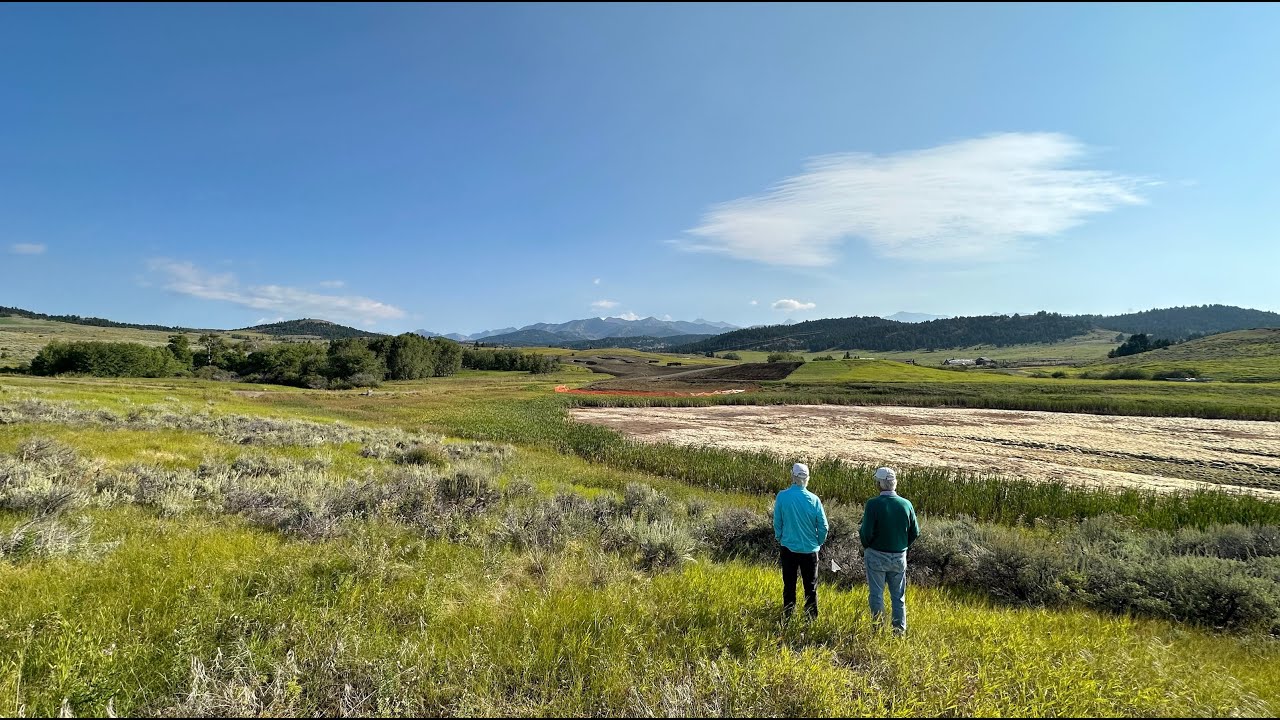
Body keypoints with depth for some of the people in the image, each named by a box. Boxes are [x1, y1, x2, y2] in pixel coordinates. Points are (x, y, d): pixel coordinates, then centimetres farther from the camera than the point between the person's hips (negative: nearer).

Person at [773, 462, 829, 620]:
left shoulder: (782, 496, -12)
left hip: (788, 548, 1)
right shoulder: (813, 499, -13)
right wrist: (819, 542, 12)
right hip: (809, 549, 0)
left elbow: (777, 522, -4)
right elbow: (823, 526, -6)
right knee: (811, 587, 13)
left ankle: (788, 617, 21)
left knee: (789, 585, 14)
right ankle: (811, 619, 20)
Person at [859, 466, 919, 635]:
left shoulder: (873, 504, -19)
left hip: (876, 556, -4)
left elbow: (866, 533, -19)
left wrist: (866, 547, 2)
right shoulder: (906, 504, -6)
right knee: (898, 595, 17)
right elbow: (915, 532, 2)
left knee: (876, 594, 10)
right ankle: (900, 628, 23)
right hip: (899, 556, 4)